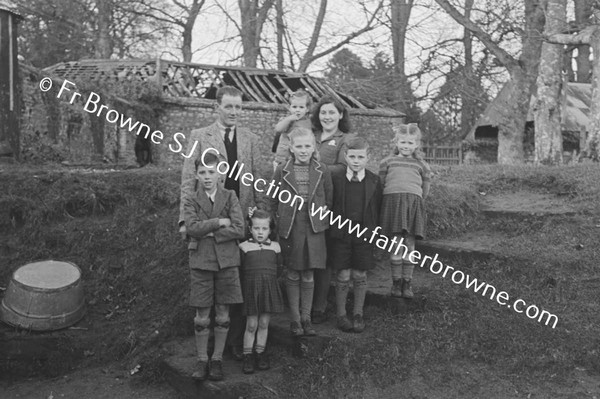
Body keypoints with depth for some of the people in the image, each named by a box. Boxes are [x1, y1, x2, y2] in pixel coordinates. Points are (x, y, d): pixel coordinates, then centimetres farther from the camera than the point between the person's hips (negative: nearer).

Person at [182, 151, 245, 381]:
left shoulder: (230, 197, 2)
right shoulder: (191, 201, 4)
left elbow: (239, 230, -9)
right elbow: (191, 228, -14)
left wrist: (209, 232, -11)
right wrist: (219, 222, -14)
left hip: (226, 261, 0)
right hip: (201, 262, 0)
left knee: (223, 314, 7)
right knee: (202, 315, 4)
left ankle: (217, 359, 21)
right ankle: (202, 360, 19)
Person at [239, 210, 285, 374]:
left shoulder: (275, 246, 5)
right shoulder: (244, 247, -3)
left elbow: (279, 268, 15)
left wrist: (268, 278, 9)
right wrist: (252, 278, 0)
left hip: (269, 288, 3)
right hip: (250, 288, -2)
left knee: (264, 324, 9)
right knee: (251, 324, -1)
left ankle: (261, 353, 22)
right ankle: (247, 356, 11)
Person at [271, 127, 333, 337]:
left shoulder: (322, 172, 1)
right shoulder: (282, 171, -1)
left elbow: (329, 201, 6)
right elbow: (273, 201, 5)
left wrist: (326, 223, 1)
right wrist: (275, 223, 1)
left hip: (314, 229, 1)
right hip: (290, 229, 0)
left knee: (308, 275, 7)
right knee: (293, 274, 7)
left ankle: (306, 317, 20)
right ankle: (295, 319, 18)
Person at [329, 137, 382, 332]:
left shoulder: (374, 181, -1)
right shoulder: (335, 177, -5)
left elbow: (377, 209, 6)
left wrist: (374, 231, 4)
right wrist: (332, 227, 1)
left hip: (364, 235, 1)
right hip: (340, 233, -1)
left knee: (360, 276, 7)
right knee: (343, 276, 1)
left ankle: (358, 314, 23)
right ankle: (341, 314, 17)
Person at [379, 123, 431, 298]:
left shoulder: (421, 165, 18)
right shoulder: (387, 162, 15)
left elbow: (425, 188, 22)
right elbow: (381, 183, 17)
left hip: (414, 202, 1)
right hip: (393, 200, -1)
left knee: (410, 244, 2)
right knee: (396, 244, -2)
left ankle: (407, 282, 12)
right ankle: (396, 282, 9)